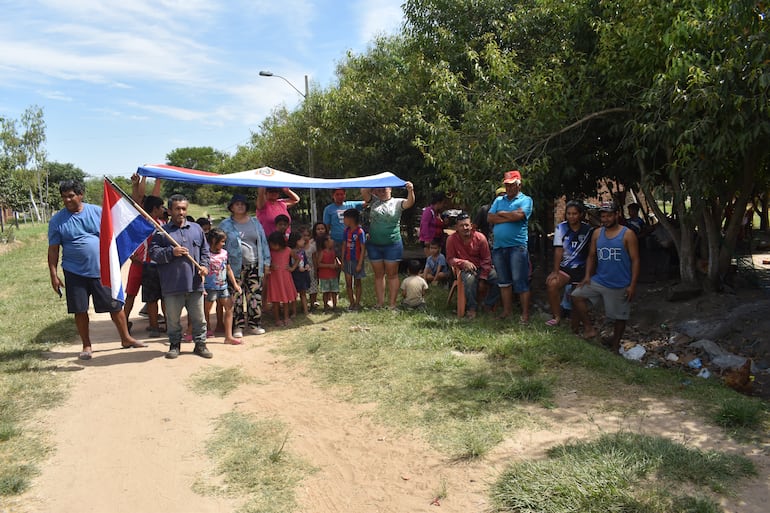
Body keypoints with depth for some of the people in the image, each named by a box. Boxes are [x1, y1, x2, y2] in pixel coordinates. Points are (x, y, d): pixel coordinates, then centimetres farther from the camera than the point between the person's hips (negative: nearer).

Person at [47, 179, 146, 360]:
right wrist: (54, 275, -4)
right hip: (75, 272, 0)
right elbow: (53, 250, 0)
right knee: (80, 310, 6)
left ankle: (126, 339, 22)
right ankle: (86, 346, 22)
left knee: (116, 305, 6)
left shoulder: (97, 211, 0)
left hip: (103, 270, 0)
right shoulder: (57, 220, -1)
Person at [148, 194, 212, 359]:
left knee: (198, 317, 9)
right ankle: (174, 344, 25)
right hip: (172, 285, -2)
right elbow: (153, 252, -5)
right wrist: (171, 252, -17)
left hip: (195, 284, 2)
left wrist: (204, 265, 0)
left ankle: (200, 344, 21)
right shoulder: (162, 231, 2)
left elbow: (204, 250, 15)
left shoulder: (196, 229, 11)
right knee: (173, 318, 10)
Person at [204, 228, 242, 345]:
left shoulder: (224, 253, 7)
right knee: (206, 310, 5)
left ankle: (228, 336, 4)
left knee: (229, 308, 1)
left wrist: (235, 284, 15)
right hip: (210, 287, -6)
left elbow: (229, 270, 16)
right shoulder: (206, 254, -12)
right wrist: (201, 288, -17)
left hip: (223, 286, 6)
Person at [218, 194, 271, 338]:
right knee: (237, 297, -2)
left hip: (255, 265, 3)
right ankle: (238, 326, 7)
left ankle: (254, 324, 15)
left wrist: (266, 262, 8)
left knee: (255, 295, 3)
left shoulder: (255, 222, 13)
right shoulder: (225, 225, 5)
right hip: (236, 267, -2)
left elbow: (263, 242, 13)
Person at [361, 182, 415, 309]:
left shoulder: (397, 202, -3)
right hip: (374, 245, 4)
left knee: (392, 275, 3)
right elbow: (363, 191, -7)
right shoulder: (374, 201, 6)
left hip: (392, 245, -3)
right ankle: (380, 302, 18)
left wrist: (410, 191, -38)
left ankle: (392, 303, 8)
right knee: (378, 275, 10)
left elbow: (409, 203, -21)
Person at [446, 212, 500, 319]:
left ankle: (488, 305, -1)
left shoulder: (480, 238, -7)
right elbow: (450, 259, -4)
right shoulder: (451, 239, -8)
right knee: (470, 278, -38)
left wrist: (483, 279, -10)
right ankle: (471, 308, -18)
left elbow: (486, 260, -3)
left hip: (482, 268, 2)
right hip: (465, 269, -2)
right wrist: (464, 262, -23)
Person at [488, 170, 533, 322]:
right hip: (498, 246, 6)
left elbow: (518, 215, -18)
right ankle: (507, 310, 21)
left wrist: (501, 213, -1)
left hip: (517, 246, -5)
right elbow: (490, 218, 3)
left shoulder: (525, 200, 1)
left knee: (520, 281, -5)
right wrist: (509, 218, -8)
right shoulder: (498, 200, 16)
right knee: (503, 281, 12)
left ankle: (525, 313, 0)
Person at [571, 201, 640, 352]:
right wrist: (587, 275, -3)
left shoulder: (627, 235, -7)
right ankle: (589, 328, -1)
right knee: (576, 296, -12)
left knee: (620, 317, 7)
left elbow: (635, 260, -8)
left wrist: (633, 285, -13)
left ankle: (615, 346, 27)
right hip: (598, 281, 4)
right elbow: (591, 256, 11)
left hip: (620, 285, -4)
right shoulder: (597, 233, 6)